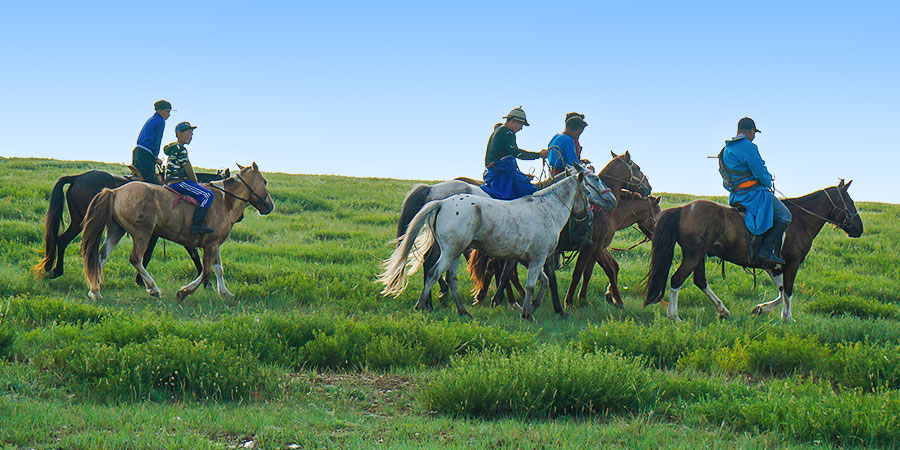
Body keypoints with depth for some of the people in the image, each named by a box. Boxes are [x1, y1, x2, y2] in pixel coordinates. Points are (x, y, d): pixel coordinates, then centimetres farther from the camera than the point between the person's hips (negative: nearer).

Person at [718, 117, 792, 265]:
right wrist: (768, 183, 4)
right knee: (784, 216, -5)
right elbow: (760, 173, -17)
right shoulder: (748, 147, -16)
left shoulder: (726, 150, 14)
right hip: (753, 194, -10)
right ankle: (766, 250, -17)